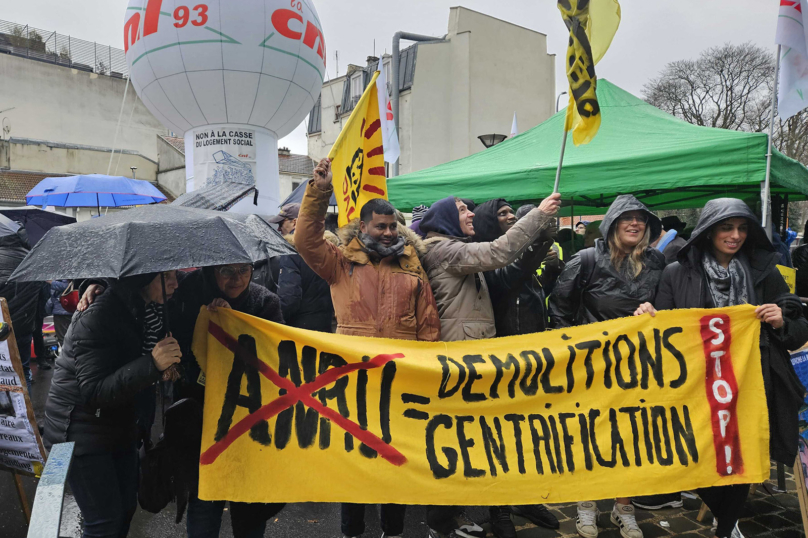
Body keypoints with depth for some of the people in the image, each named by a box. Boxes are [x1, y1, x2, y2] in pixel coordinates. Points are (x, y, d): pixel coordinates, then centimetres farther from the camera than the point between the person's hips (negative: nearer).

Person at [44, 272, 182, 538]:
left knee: (127, 507, 13)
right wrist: (153, 364, -38)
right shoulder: (97, 317, -25)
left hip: (120, 424, 7)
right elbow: (94, 392, -28)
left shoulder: (150, 308, -2)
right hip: (80, 432, -7)